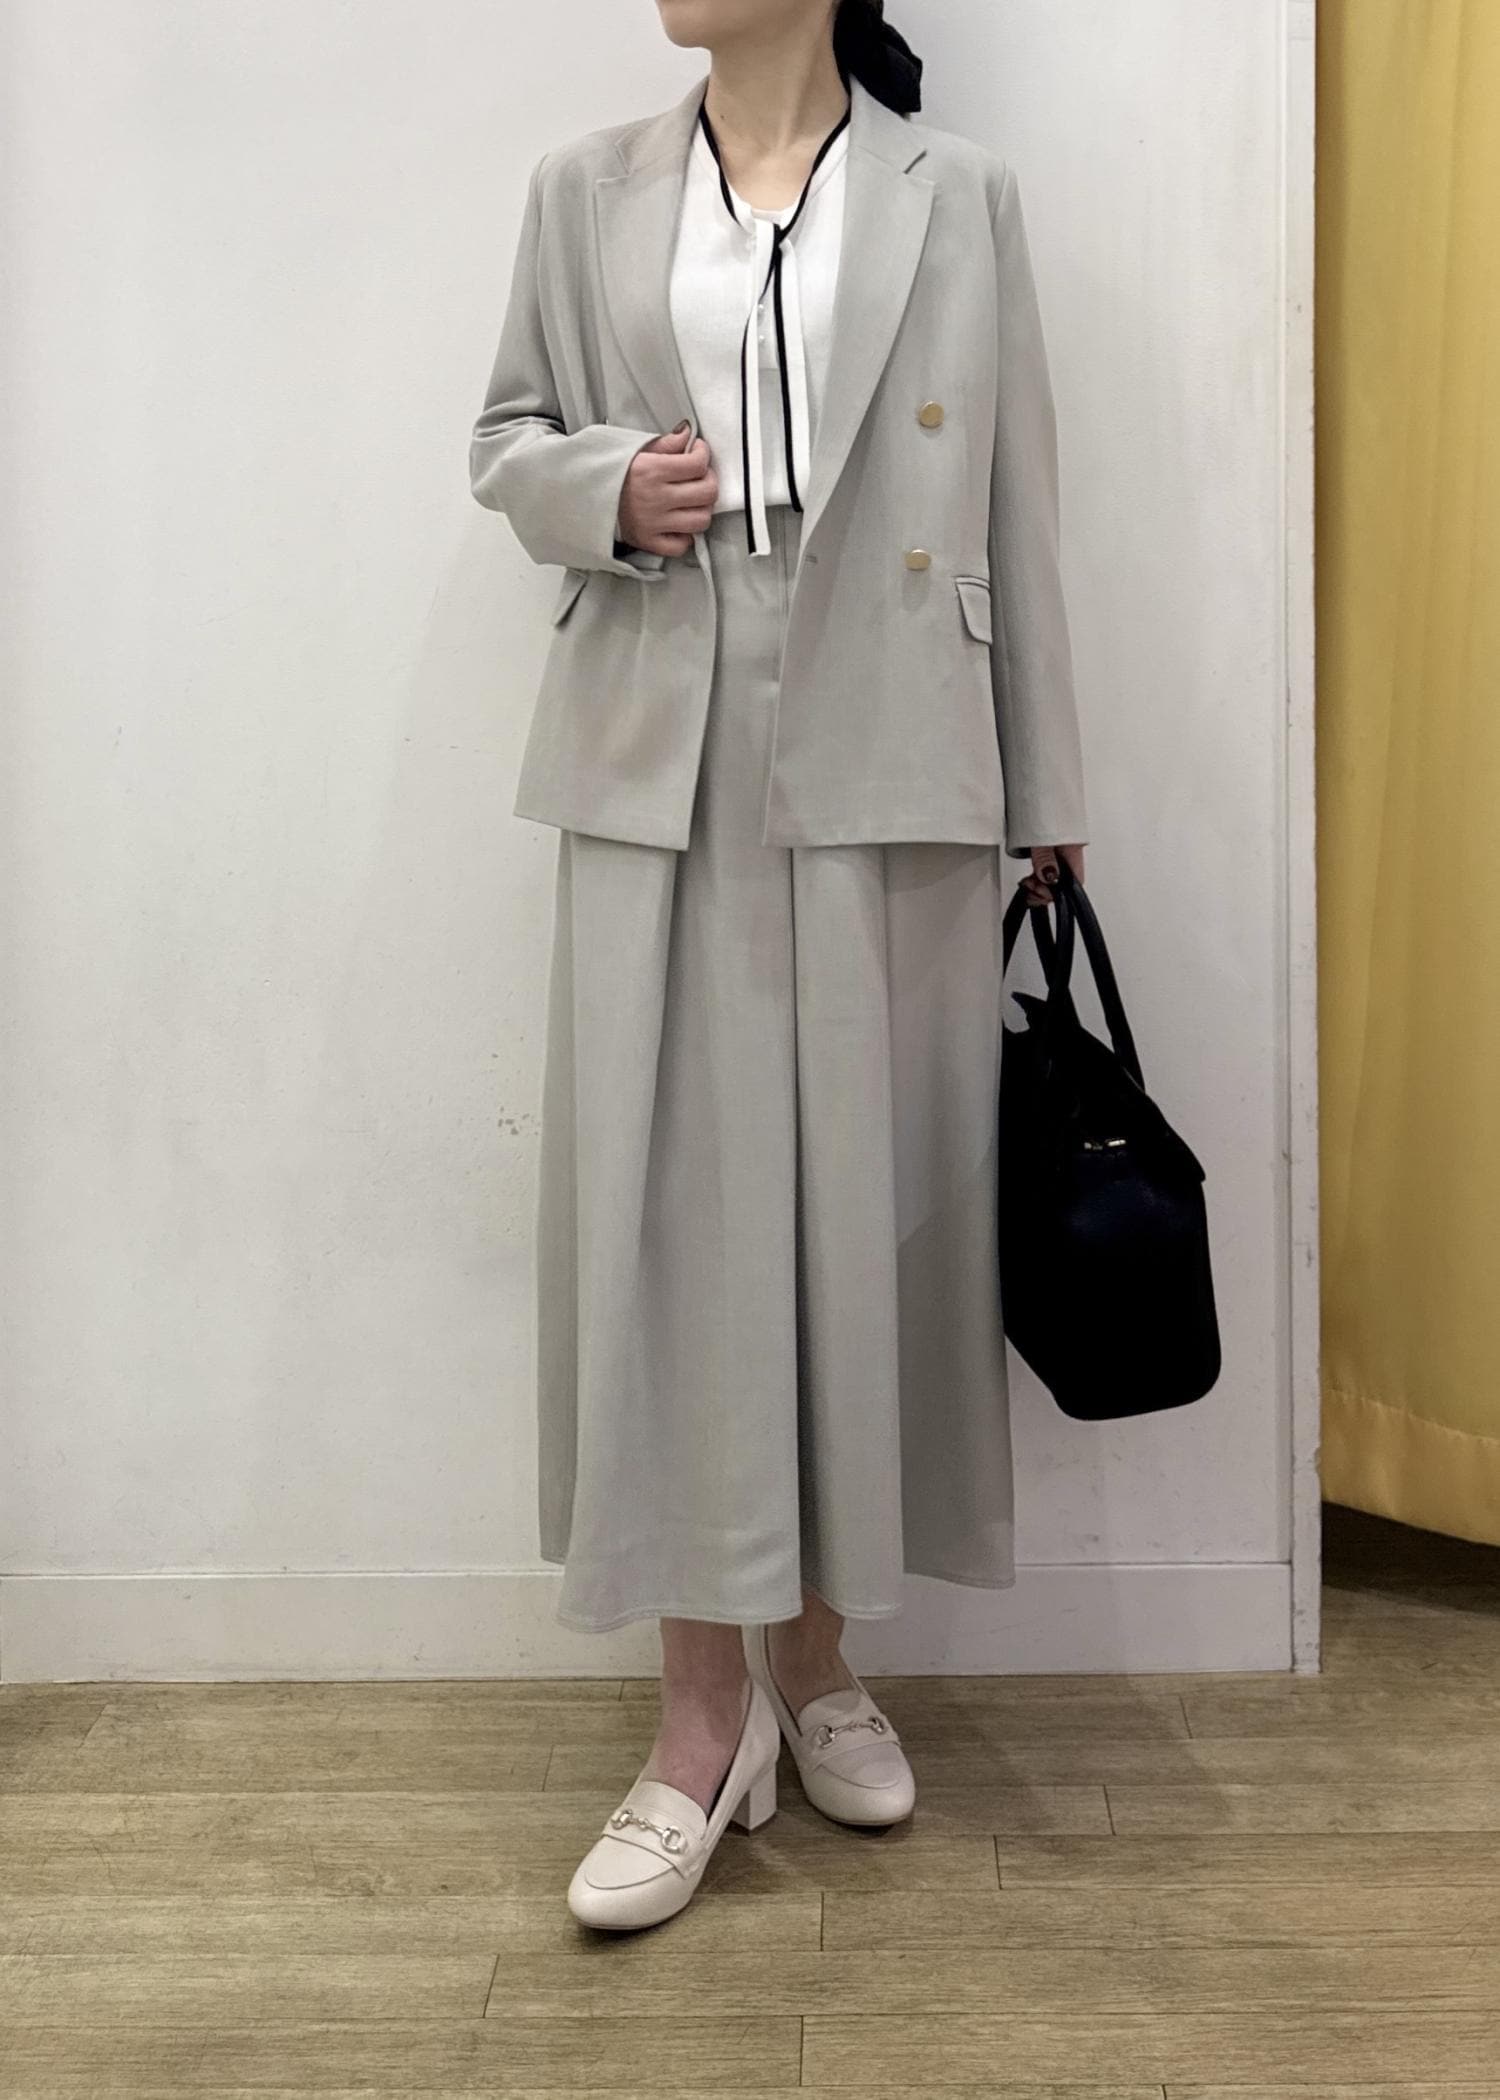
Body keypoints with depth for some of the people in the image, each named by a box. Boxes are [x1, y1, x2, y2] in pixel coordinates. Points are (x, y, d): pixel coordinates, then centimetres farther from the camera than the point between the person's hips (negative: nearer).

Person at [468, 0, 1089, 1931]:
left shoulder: (959, 197, 8)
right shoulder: (583, 193, 12)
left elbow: (1015, 503, 7)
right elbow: (504, 437, 18)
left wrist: (1045, 794, 7)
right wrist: (602, 488, -7)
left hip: (886, 775, 0)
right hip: (658, 776, 1)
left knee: (863, 1199, 4)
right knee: (667, 1205, -2)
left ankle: (813, 1646, 23)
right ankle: (704, 1708, 9)